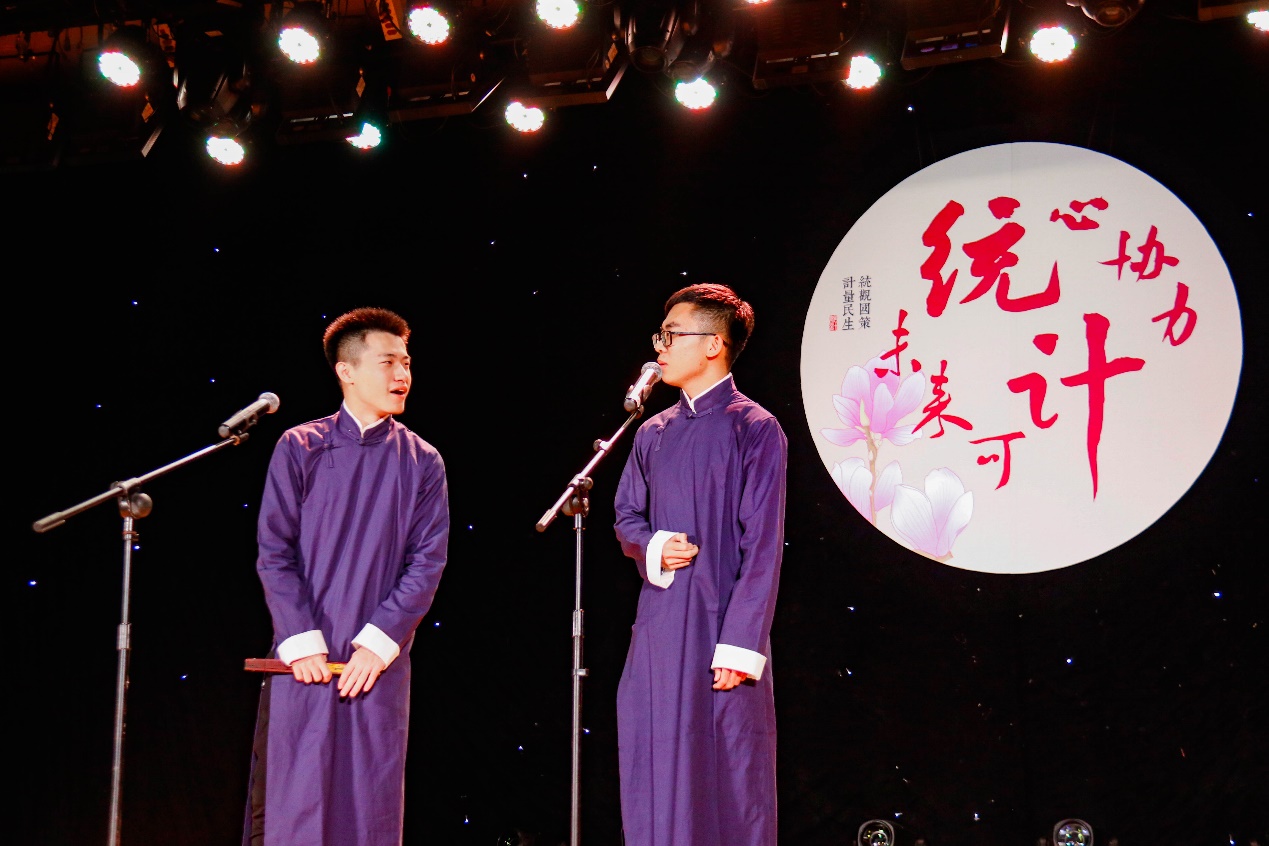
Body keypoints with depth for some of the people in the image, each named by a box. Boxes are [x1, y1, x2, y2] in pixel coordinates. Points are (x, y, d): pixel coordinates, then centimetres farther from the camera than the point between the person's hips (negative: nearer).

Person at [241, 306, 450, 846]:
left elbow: (427, 563, 1)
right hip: (304, 660, -1)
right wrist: (302, 644, -10)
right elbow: (274, 553, -1)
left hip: (379, 664, 1)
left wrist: (378, 644, -9)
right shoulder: (299, 449, 2)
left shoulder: (422, 463, 6)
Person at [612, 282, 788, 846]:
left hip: (721, 628, -5)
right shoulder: (654, 434, 14)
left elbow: (762, 547, -8)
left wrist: (740, 646, -14)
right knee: (656, 781, 7)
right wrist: (651, 547, -3)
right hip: (658, 628, 6)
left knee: (731, 782, -1)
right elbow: (626, 514, 21)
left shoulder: (754, 430, -4)